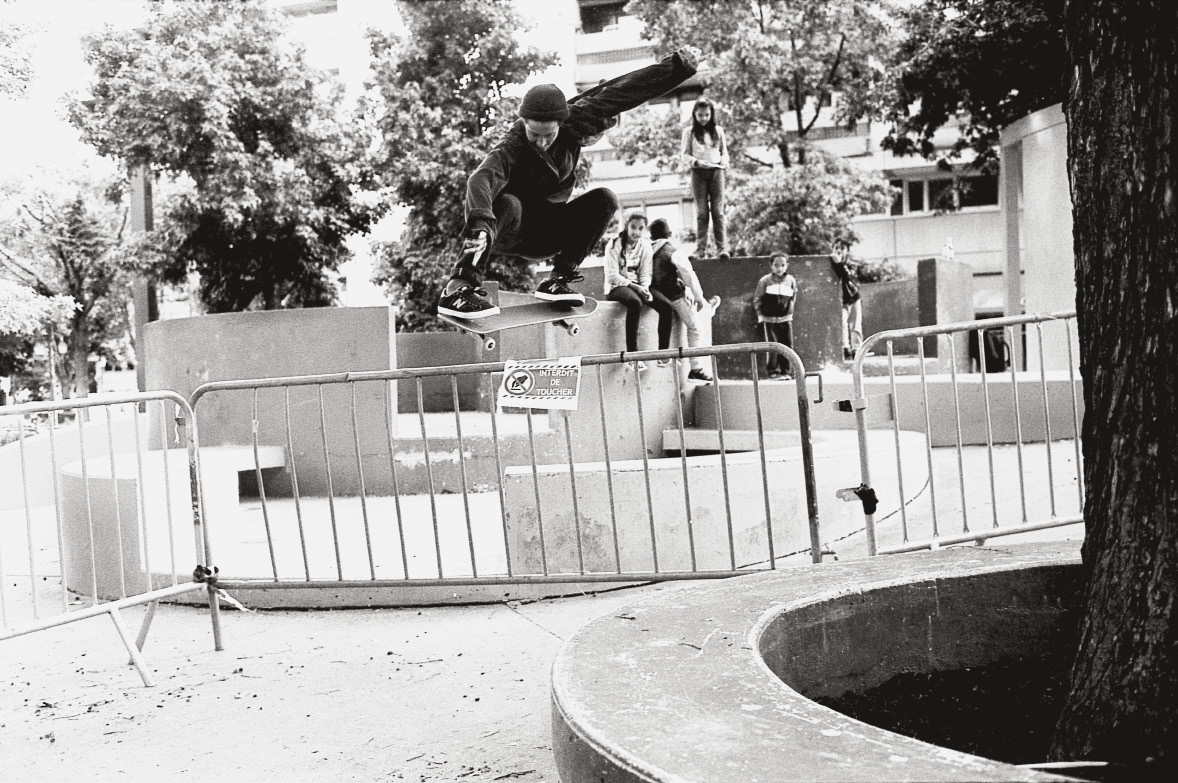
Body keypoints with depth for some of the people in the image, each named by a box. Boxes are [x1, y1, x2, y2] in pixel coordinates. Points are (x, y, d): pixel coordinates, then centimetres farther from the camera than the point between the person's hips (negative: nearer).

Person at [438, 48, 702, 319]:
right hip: (505, 234, -5)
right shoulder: (512, 147, -25)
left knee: (604, 199, -13)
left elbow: (623, 92, -10)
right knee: (508, 204, -38)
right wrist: (480, 221, -65)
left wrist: (679, 65, -10)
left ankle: (559, 278, -15)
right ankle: (459, 287, -41)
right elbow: (483, 177, -44)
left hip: (544, 238, 5)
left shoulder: (573, 124, -11)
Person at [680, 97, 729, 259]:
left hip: (716, 172, 1)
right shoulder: (689, 131, 6)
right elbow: (685, 155, 3)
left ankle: (722, 248, -9)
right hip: (698, 173, -1)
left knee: (718, 211, -4)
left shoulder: (718, 130, 11)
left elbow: (724, 152, 15)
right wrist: (696, 162, -15)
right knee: (701, 212, -1)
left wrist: (724, 162, -6)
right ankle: (700, 249, -1)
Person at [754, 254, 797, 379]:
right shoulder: (764, 281, -3)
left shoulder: (791, 280, 4)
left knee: (788, 345, 1)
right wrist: (760, 314, 1)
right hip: (769, 318, -3)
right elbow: (757, 299, 3)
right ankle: (773, 371, 2)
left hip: (786, 318, 3)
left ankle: (785, 371, 10)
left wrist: (790, 311, 12)